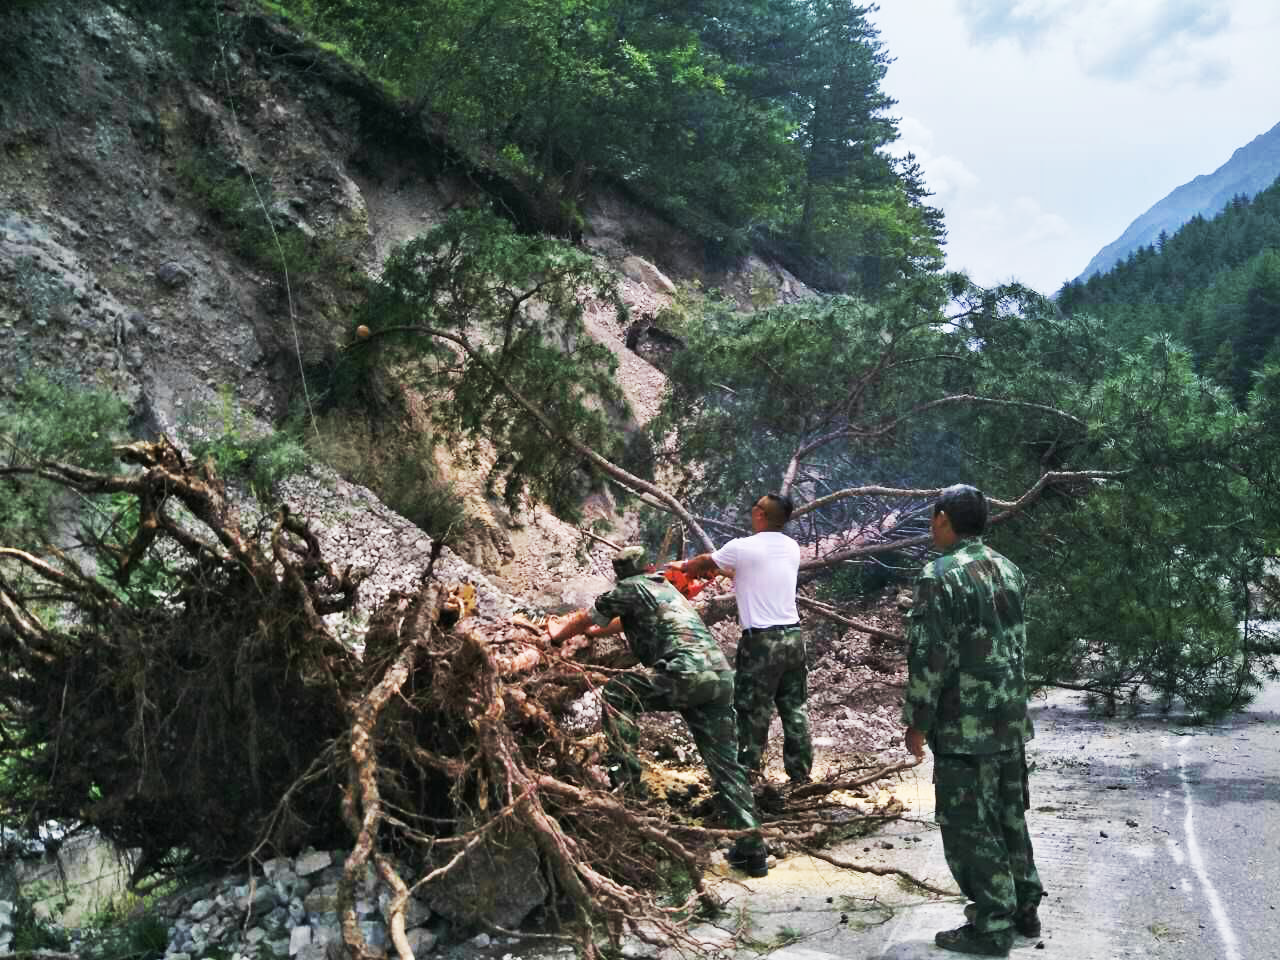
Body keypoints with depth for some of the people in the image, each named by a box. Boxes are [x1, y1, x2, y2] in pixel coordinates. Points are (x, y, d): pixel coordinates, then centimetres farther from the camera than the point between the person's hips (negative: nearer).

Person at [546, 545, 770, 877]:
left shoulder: (629, 589, 9)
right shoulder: (665, 587, 32)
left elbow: (586, 619, 23)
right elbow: (625, 621, 49)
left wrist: (559, 635, 42)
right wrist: (591, 631, 61)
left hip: (687, 671, -8)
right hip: (722, 677, 8)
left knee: (615, 693, 4)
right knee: (725, 764, 8)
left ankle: (625, 771, -7)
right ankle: (752, 850, 5)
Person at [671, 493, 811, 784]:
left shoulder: (742, 548, -11)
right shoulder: (792, 548, 6)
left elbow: (703, 563, 8)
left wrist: (682, 566, 29)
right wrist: (722, 571, 29)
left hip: (761, 641, -5)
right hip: (793, 637, 6)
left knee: (753, 711, 4)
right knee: (794, 708, 13)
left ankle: (747, 772, 9)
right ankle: (800, 773, 19)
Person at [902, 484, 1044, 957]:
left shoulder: (940, 575, -16)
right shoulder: (1009, 571, 9)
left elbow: (930, 656, -18)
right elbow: (1018, 644, 16)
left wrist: (917, 720, -9)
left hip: (965, 726, -8)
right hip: (1011, 719, 8)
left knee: (970, 825, 2)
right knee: (1009, 816, 19)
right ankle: (1023, 907, 29)